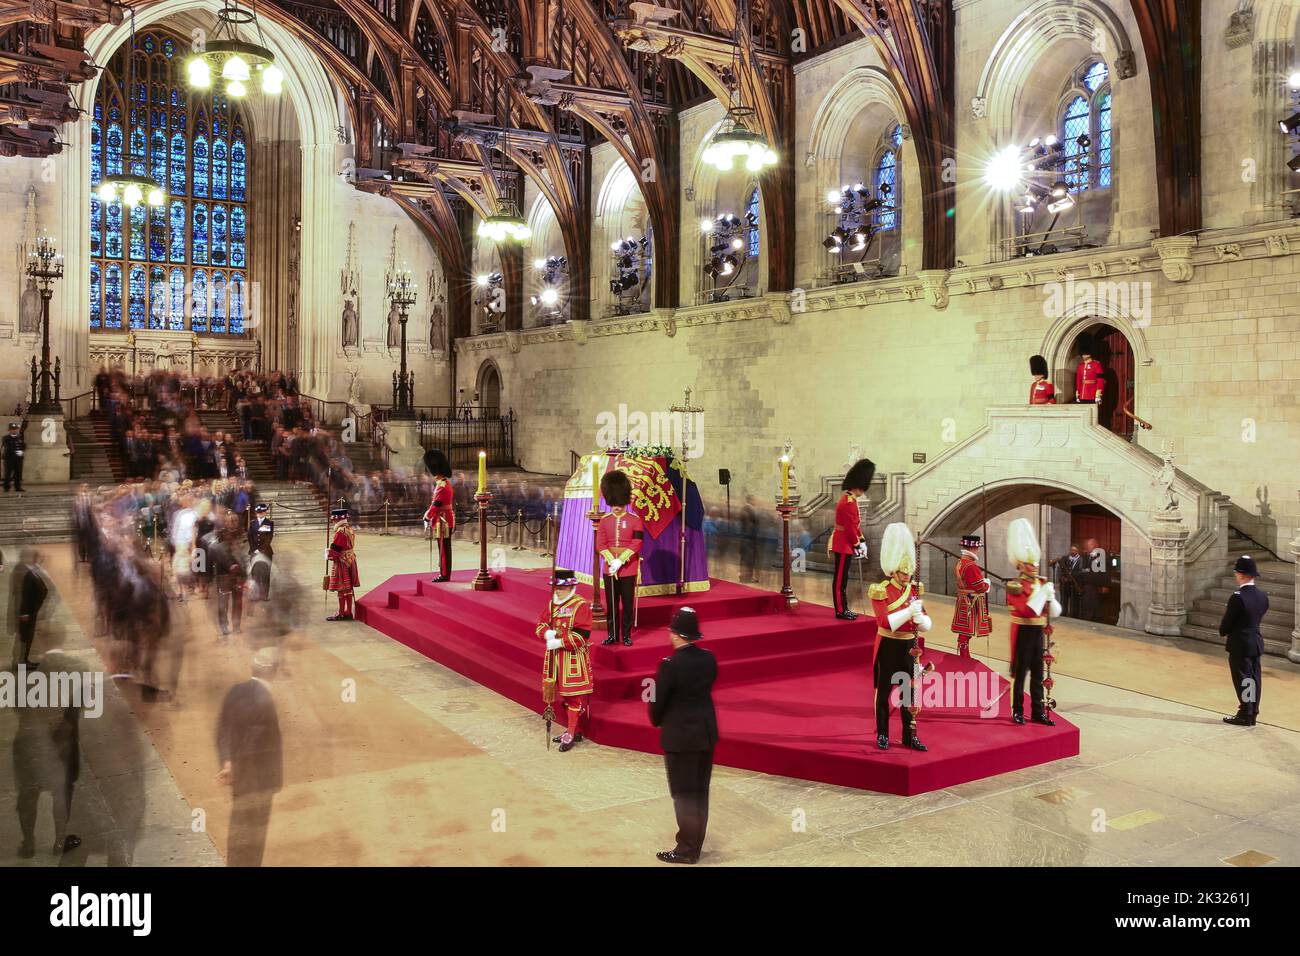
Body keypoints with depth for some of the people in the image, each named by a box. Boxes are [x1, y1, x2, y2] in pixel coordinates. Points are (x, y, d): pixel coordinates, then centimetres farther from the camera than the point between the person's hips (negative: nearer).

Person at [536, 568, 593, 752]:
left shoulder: (581, 606, -14)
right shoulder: (552, 604, 9)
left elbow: (581, 635, -20)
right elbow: (541, 624, 10)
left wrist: (559, 642, -23)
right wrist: (547, 633, -13)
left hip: (573, 658, -8)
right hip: (555, 656, 8)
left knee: (573, 696, -3)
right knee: (563, 695, 16)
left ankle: (570, 735, 3)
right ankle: (573, 730, 28)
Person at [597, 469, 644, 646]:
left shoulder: (635, 520, -4)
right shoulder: (604, 520, 5)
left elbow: (636, 544, -10)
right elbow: (600, 544, -1)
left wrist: (620, 561, -18)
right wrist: (612, 561, -15)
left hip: (628, 569, -2)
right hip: (609, 569, 3)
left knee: (628, 604, 4)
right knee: (611, 604, 7)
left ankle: (627, 635, 14)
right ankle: (612, 635, 17)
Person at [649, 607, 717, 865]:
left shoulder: (670, 665, -22)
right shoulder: (709, 659, -5)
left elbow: (658, 702, -14)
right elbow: (706, 689, 6)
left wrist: (657, 722, 7)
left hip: (680, 736, -6)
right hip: (707, 731, 6)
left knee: (684, 794, 6)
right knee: (700, 790, 17)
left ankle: (687, 849, 16)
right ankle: (695, 842, 30)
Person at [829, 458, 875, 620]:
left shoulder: (848, 499, 12)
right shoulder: (849, 503, -20)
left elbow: (855, 524, 18)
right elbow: (850, 528, -21)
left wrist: (861, 539, 10)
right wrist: (858, 545, -12)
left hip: (844, 544, 10)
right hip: (843, 545, -10)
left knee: (842, 578, 14)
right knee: (840, 578, -3)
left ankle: (843, 609, 20)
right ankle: (840, 611, 3)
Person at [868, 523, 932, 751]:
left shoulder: (915, 590, 4)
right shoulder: (881, 591, -11)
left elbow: (926, 623, 3)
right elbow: (885, 621, -22)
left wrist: (921, 618, -20)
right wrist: (909, 611, -29)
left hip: (909, 648, 4)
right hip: (888, 648, -4)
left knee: (910, 691, 8)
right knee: (884, 691, 6)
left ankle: (910, 736, 17)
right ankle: (882, 735, 17)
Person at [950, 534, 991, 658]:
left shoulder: (960, 563, 9)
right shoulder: (971, 566, -21)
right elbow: (980, 587, -21)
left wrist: (982, 582, 6)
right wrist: (987, 584, -1)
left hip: (963, 603, 10)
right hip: (971, 605, -10)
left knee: (964, 633, 16)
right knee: (966, 634, -4)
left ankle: (965, 658, 25)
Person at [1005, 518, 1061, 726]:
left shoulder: (1042, 583, 9)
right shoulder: (1015, 586, -13)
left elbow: (1053, 612, 12)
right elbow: (1027, 611, -23)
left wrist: (1050, 597, -6)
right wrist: (1041, 593, -22)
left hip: (1038, 633, 7)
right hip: (1023, 633, -6)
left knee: (1037, 674, 10)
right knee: (1020, 672, 2)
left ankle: (1038, 712, 17)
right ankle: (1018, 711, 11)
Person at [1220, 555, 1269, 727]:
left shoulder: (1238, 597, -22)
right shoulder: (1263, 596, 2)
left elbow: (1226, 624, -16)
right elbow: (1258, 618, 10)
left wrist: (1223, 632, 6)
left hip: (1240, 645, -7)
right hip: (1257, 643, 7)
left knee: (1243, 680, 1)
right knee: (1254, 679, 13)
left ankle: (1245, 716, 8)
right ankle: (1253, 714, 21)